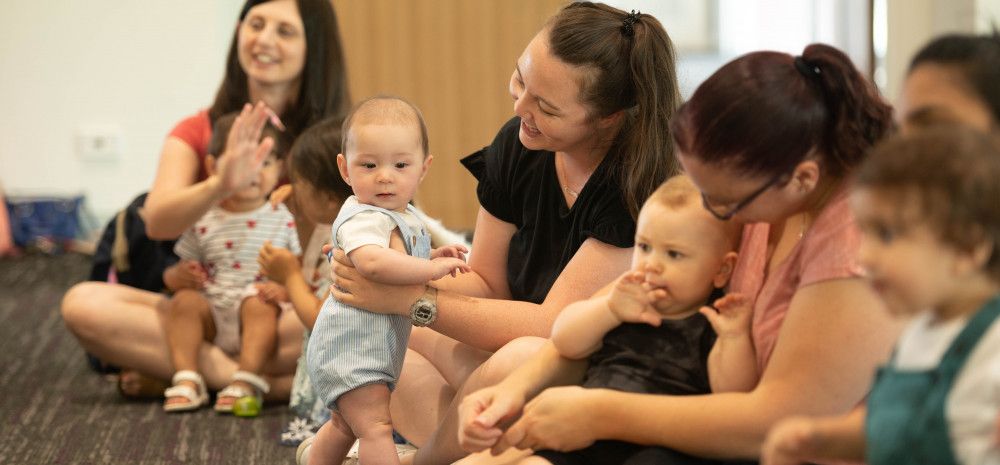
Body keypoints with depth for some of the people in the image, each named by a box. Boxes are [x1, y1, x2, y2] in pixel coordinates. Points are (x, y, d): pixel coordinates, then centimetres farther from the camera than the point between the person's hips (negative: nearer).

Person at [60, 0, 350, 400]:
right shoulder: (196, 132, 7)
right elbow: (156, 221, -13)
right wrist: (219, 186, -31)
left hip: (290, 312, -1)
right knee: (83, 303, -22)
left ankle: (168, 373, -21)